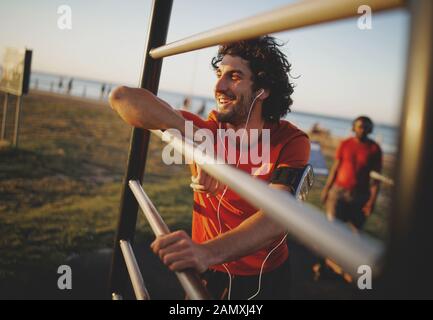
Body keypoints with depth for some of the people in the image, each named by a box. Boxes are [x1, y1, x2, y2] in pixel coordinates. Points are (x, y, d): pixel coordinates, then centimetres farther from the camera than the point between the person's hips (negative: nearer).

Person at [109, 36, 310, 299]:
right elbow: (122, 98, -22)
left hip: (266, 280, -1)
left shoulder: (291, 142, -17)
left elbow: (278, 217, -32)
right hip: (206, 276, 2)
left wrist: (208, 252, -50)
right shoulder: (208, 131, -14)